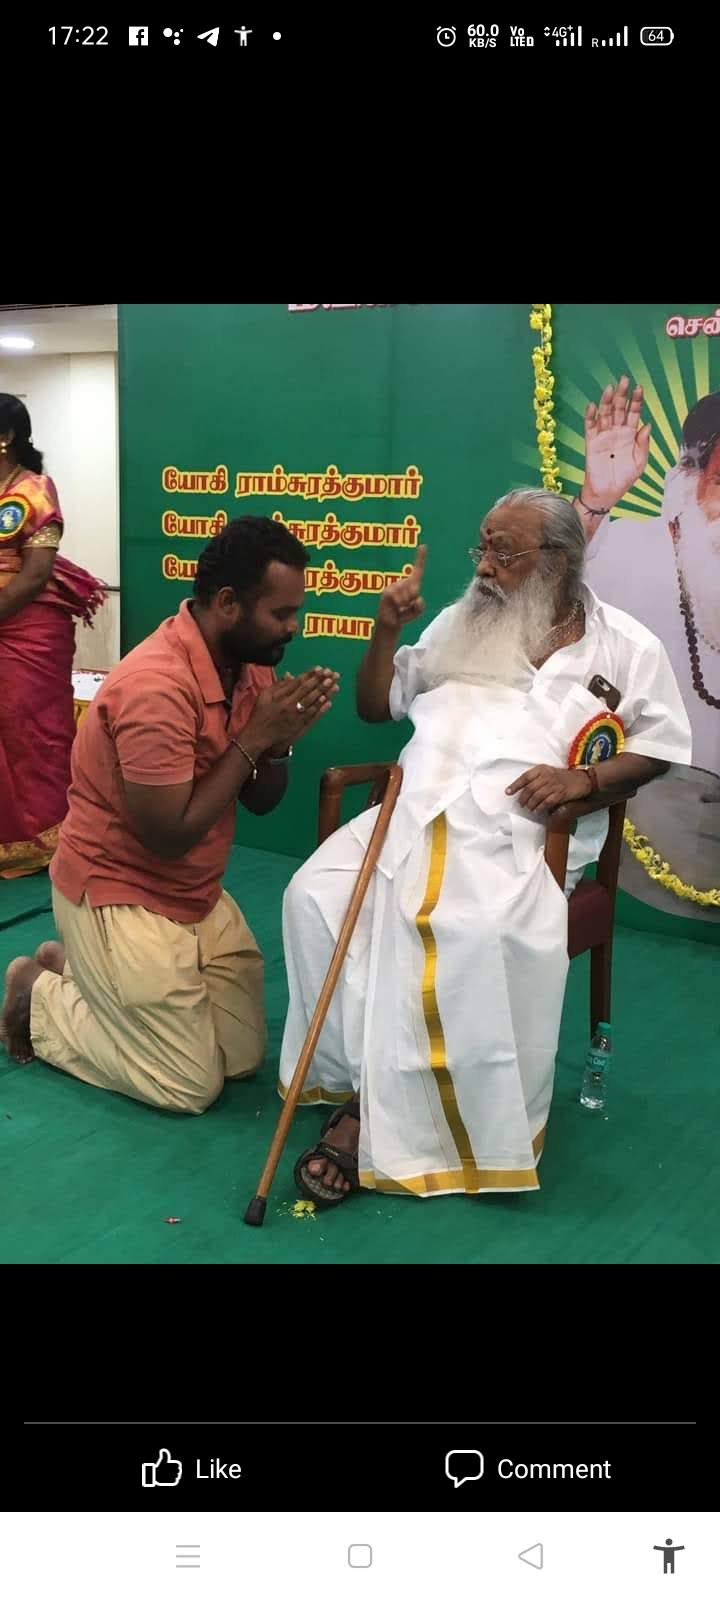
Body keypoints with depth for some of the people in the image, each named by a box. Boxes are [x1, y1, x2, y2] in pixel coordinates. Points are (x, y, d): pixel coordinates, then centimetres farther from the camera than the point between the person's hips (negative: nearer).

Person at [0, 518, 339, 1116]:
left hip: (198, 894, 8)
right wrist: (252, 740, -23)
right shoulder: (157, 685, -29)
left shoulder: (249, 664, -2)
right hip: (117, 893, -8)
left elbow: (261, 801, 5)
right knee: (191, 1084, -3)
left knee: (245, 1055, 12)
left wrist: (280, 741, -16)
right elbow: (171, 836, -26)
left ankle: (82, 972, 24)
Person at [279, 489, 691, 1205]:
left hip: (519, 833, -4)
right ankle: (361, 1087, -14)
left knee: (483, 933, -36)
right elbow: (374, 705, 25)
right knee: (316, 895, -24)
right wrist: (386, 631, 8)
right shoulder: (460, 624, 21)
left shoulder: (624, 646, 11)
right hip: (413, 812, 4)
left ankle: (375, 1104, -20)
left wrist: (588, 776, -9)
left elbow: (660, 746, 10)